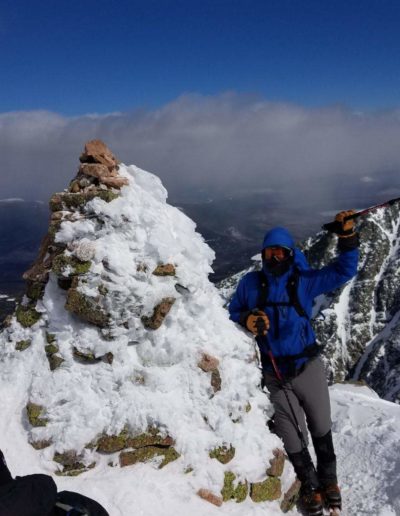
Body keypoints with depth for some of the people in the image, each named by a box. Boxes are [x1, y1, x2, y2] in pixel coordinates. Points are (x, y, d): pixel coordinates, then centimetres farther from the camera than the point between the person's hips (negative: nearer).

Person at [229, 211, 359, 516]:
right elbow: (231, 315, 5)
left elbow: (343, 271, -3)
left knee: (321, 429, 17)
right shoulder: (250, 283, -3)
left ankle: (329, 479, 41)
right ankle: (311, 485, 37)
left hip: (308, 368, 0)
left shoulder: (304, 282, -4)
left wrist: (347, 237, -15)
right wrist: (247, 321, -17)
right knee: (292, 438, 13)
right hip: (274, 375, 0)